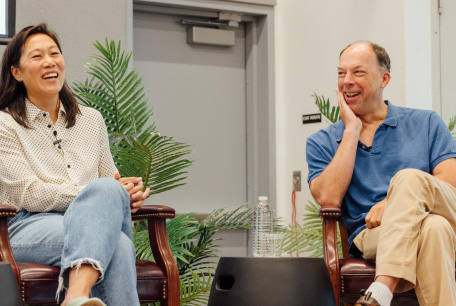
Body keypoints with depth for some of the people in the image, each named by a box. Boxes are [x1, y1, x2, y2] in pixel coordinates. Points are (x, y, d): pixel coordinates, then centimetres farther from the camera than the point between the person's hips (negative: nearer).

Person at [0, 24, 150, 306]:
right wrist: (101, 193, -13)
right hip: (30, 228, -4)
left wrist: (131, 192, -1)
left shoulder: (91, 119, 24)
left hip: (95, 220, 4)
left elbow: (111, 179, 27)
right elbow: (28, 195, -5)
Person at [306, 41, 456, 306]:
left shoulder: (426, 123, 17)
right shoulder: (322, 143, 17)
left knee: (409, 178, -33)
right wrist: (352, 131, 2)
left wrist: (395, 202, -16)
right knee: (432, 229, -36)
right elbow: (328, 199, -2)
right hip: (371, 236, -1)